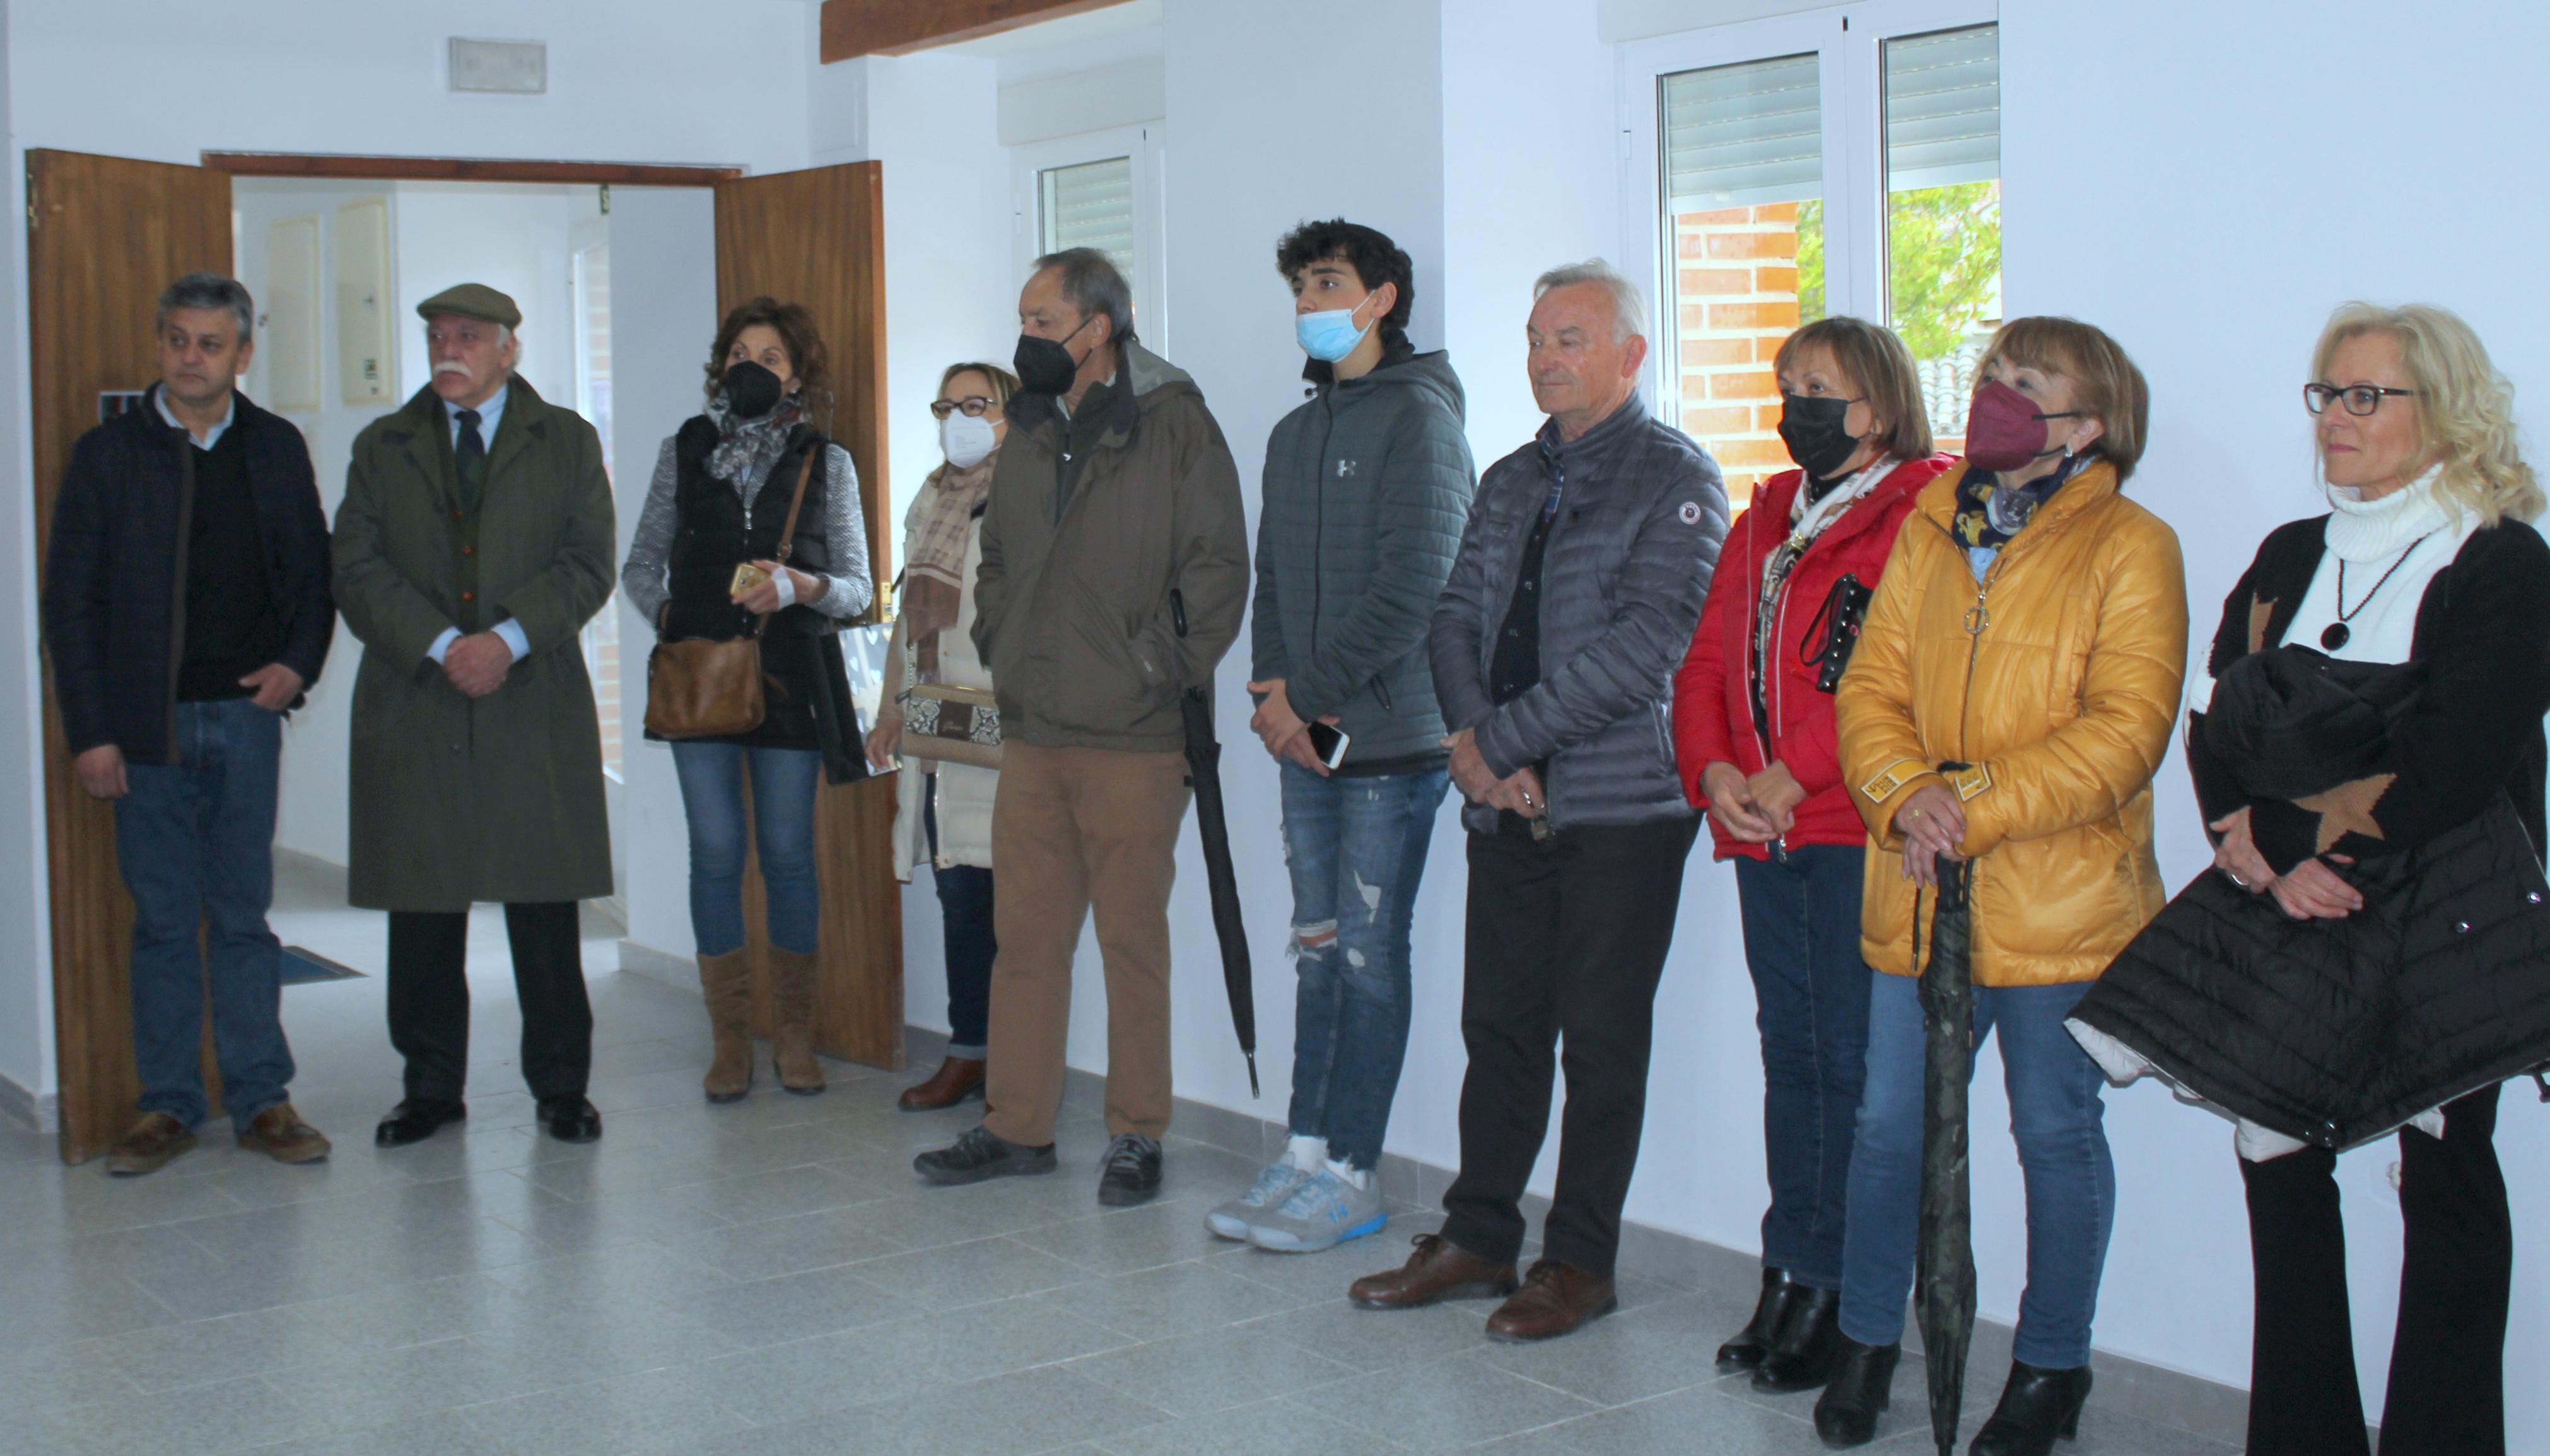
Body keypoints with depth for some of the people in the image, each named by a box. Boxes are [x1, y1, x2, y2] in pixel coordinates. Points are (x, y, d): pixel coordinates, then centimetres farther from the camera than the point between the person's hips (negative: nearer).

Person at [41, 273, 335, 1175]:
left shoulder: (276, 450, 7)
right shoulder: (108, 454, 1)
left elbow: (312, 574, 15)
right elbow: (71, 601, 0)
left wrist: (299, 662, -3)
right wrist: (90, 732, -6)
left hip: (245, 713, 1)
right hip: (146, 723, -1)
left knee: (243, 916, 6)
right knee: (163, 922, 5)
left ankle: (260, 1101, 12)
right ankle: (168, 1107, 14)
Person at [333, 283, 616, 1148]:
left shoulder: (567, 443, 9)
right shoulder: (382, 448, 12)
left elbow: (586, 565, 0)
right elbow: (359, 571, 2)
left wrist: (509, 639, -14)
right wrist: (441, 645, -13)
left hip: (535, 704, -1)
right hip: (413, 709, 2)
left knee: (546, 906, 1)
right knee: (422, 908, 4)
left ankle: (560, 1086, 11)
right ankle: (431, 1087, 15)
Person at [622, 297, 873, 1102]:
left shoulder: (827, 462, 6)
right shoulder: (685, 449, 10)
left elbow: (858, 585, 3)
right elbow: (641, 566, 15)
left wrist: (799, 586, -15)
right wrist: (670, 619, 0)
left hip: (790, 673, -1)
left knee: (788, 853, 1)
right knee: (716, 853, -1)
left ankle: (793, 1032, 13)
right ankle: (729, 1036, 7)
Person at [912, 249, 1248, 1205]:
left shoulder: (1175, 426, -6)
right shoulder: (1030, 436, 14)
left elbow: (1217, 569, -7)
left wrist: (1162, 674, -8)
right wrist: (999, 651, 14)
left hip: (1132, 741, -6)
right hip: (1030, 736, 6)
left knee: (1133, 941, 2)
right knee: (1026, 936, 9)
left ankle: (1137, 1135, 12)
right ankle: (1016, 1126, 19)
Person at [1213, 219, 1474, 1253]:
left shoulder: (1417, 416, -7)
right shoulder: (1296, 433, 18)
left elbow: (1412, 590, -15)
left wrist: (1310, 693, -13)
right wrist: (1274, 690, 1)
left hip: (1389, 738, -7)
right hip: (1303, 740, 7)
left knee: (1369, 956, -2)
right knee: (1319, 953, 11)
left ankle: (1351, 1176, 4)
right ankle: (1307, 1156, 17)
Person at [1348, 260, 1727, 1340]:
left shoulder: (1675, 479, -5)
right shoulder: (1511, 482, 17)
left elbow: (1648, 644, -16)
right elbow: (1457, 616, 10)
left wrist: (1503, 740, -15)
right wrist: (1479, 745, -8)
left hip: (1622, 804, -6)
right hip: (1510, 803, 6)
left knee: (1601, 1038, 2)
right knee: (1499, 1025, 11)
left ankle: (1580, 1263, 12)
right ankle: (1478, 1240, 21)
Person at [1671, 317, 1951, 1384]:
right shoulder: (1766, 521, 19)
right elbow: (1708, 659, 16)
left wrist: (1799, 775, -18)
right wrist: (1711, 768, -1)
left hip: (1859, 827, -7)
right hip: (1763, 832, 7)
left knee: (1854, 1056, -3)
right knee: (1789, 1048, 12)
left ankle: (1838, 1293, 5)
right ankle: (1790, 1279, 19)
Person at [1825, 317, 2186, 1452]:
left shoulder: (2129, 547, -4)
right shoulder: (1927, 531, 12)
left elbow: (2124, 730, -13)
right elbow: (1871, 685, 8)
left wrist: (1974, 803, -19)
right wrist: (1904, 797, -12)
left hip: (2062, 902, -4)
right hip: (1919, 894, 4)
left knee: (2055, 1133, 7)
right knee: (1890, 1125, 9)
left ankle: (2051, 1364, 23)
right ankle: (1866, 1339, 27)